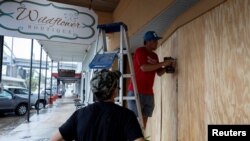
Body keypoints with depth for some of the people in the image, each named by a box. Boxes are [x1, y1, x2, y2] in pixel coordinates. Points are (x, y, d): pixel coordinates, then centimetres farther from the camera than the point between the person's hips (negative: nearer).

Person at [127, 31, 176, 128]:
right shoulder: (139, 51, -5)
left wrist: (167, 66, -2)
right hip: (136, 91, -6)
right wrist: (163, 63, -14)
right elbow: (144, 68, -19)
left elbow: (159, 73, 17)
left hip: (149, 93, 7)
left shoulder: (154, 56, 16)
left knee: (144, 119, 6)